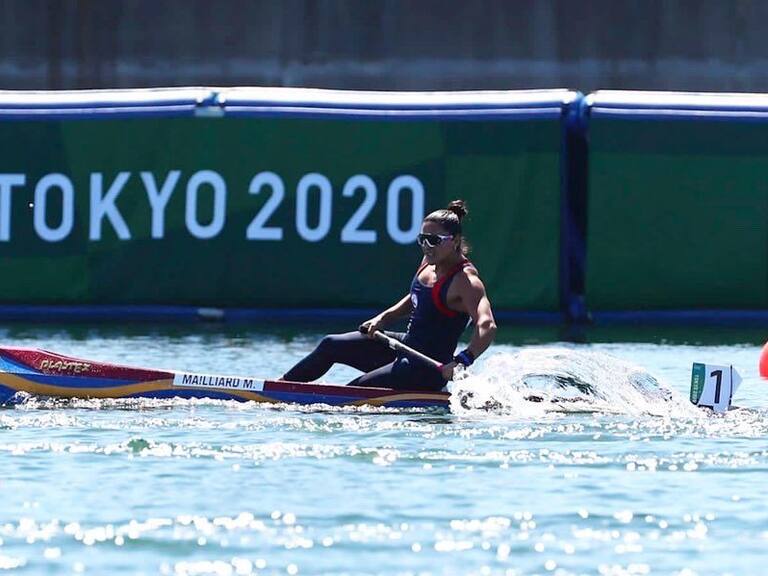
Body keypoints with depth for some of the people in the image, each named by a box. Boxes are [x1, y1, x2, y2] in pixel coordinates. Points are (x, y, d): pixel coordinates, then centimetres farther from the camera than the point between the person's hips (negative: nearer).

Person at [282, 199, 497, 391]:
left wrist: (462, 361, -51)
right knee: (331, 345, 13)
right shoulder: (429, 262, 3)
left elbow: (487, 326, -37)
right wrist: (384, 318, 8)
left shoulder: (465, 280, -23)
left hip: (429, 371, -9)